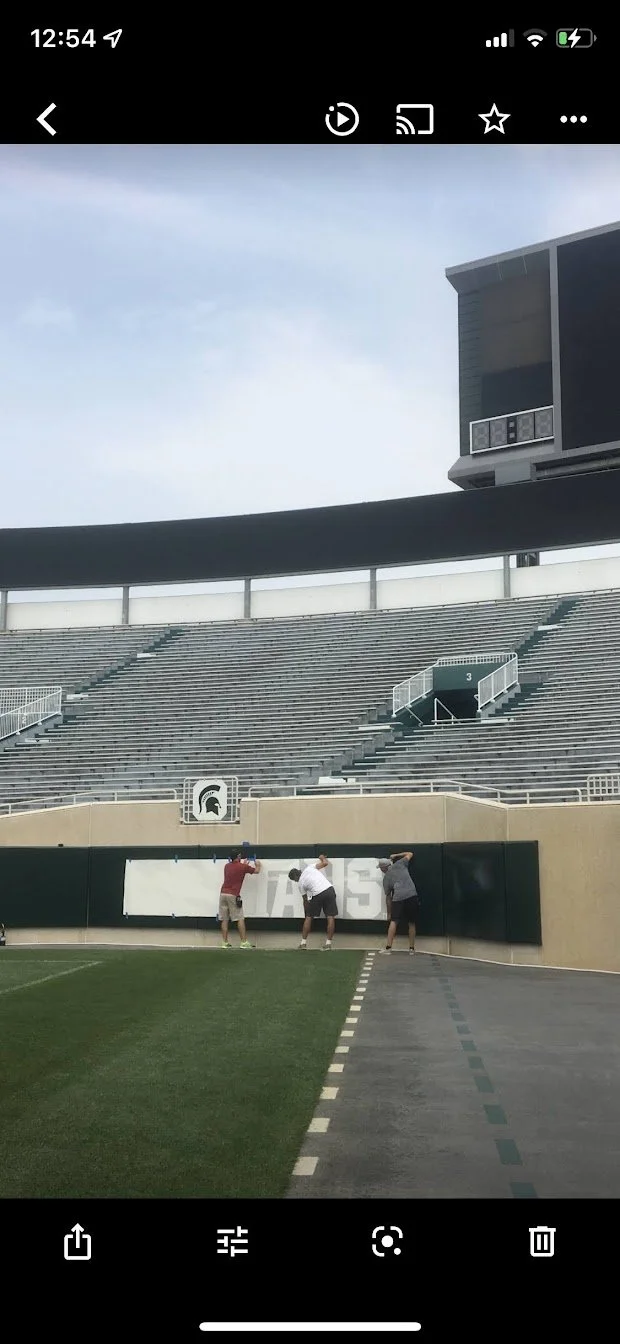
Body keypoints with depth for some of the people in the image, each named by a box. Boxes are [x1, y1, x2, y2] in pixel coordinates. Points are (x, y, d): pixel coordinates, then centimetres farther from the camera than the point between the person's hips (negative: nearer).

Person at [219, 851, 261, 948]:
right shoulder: (243, 867, -3)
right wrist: (258, 864, 33)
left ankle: (225, 942, 5)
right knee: (240, 919, -2)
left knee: (225, 920, 6)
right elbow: (257, 871, 12)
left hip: (223, 893, 6)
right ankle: (244, 942, -4)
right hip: (233, 895, -6)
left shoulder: (227, 866, 12)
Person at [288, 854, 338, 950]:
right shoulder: (309, 867, 15)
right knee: (330, 917, 7)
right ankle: (328, 944, 5)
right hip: (329, 889, 2)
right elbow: (325, 863, 7)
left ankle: (303, 943, 18)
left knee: (309, 917, 17)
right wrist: (323, 857, 30)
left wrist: (306, 914, 32)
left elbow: (305, 900, 19)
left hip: (317, 895, -2)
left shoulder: (300, 883, 13)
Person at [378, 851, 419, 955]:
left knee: (394, 921, 8)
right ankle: (411, 949, 14)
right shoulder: (399, 864, 17)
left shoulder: (386, 878, 17)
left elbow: (388, 897, 20)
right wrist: (395, 856, 39)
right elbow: (410, 854, 32)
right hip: (412, 896, 2)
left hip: (398, 898, -2)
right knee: (411, 923, 12)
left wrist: (389, 913, 28)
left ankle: (388, 946, -1)